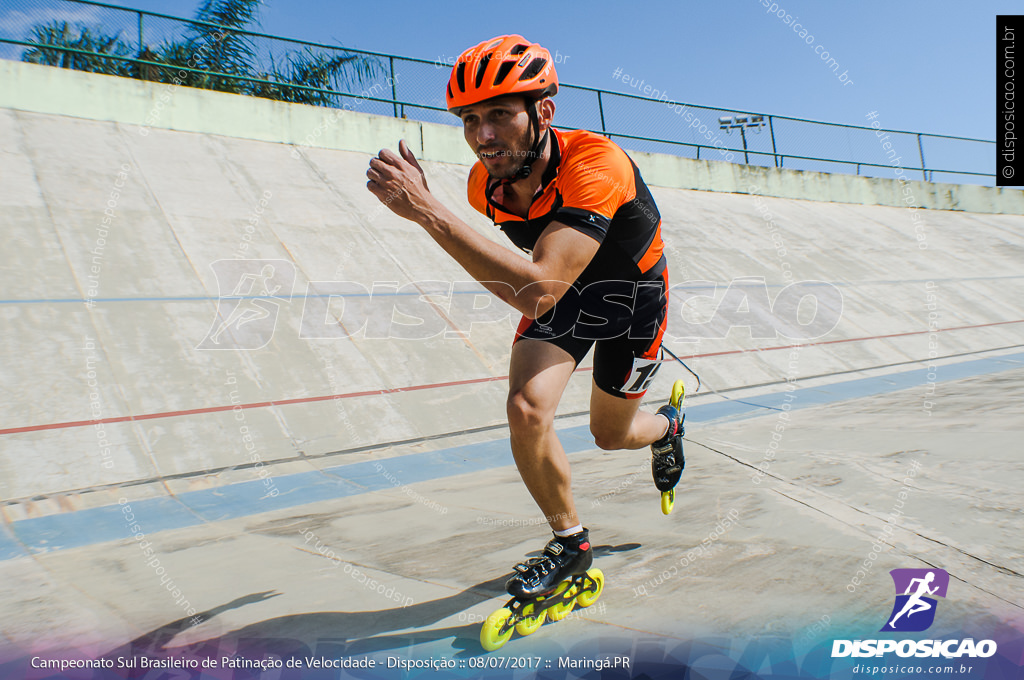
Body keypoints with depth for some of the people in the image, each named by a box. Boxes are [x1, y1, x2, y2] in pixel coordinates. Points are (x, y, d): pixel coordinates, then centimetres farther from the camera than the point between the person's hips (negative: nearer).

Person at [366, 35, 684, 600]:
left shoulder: (596, 163, -39)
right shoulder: (486, 183, -19)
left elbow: (537, 292, -52)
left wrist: (428, 211, -53)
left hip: (632, 294, -3)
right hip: (562, 291, 4)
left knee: (611, 435, 11)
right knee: (527, 409, -19)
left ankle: (666, 428, 51)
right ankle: (570, 544, 7)